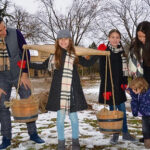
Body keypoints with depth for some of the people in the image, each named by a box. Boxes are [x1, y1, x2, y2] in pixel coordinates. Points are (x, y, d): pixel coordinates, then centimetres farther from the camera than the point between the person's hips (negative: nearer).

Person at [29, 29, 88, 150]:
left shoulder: (75, 54, 4)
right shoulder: (54, 54, 4)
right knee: (60, 117, 5)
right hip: (59, 90, 0)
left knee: (73, 116, 7)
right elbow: (43, 66, 14)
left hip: (72, 90, 0)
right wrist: (27, 64, 9)